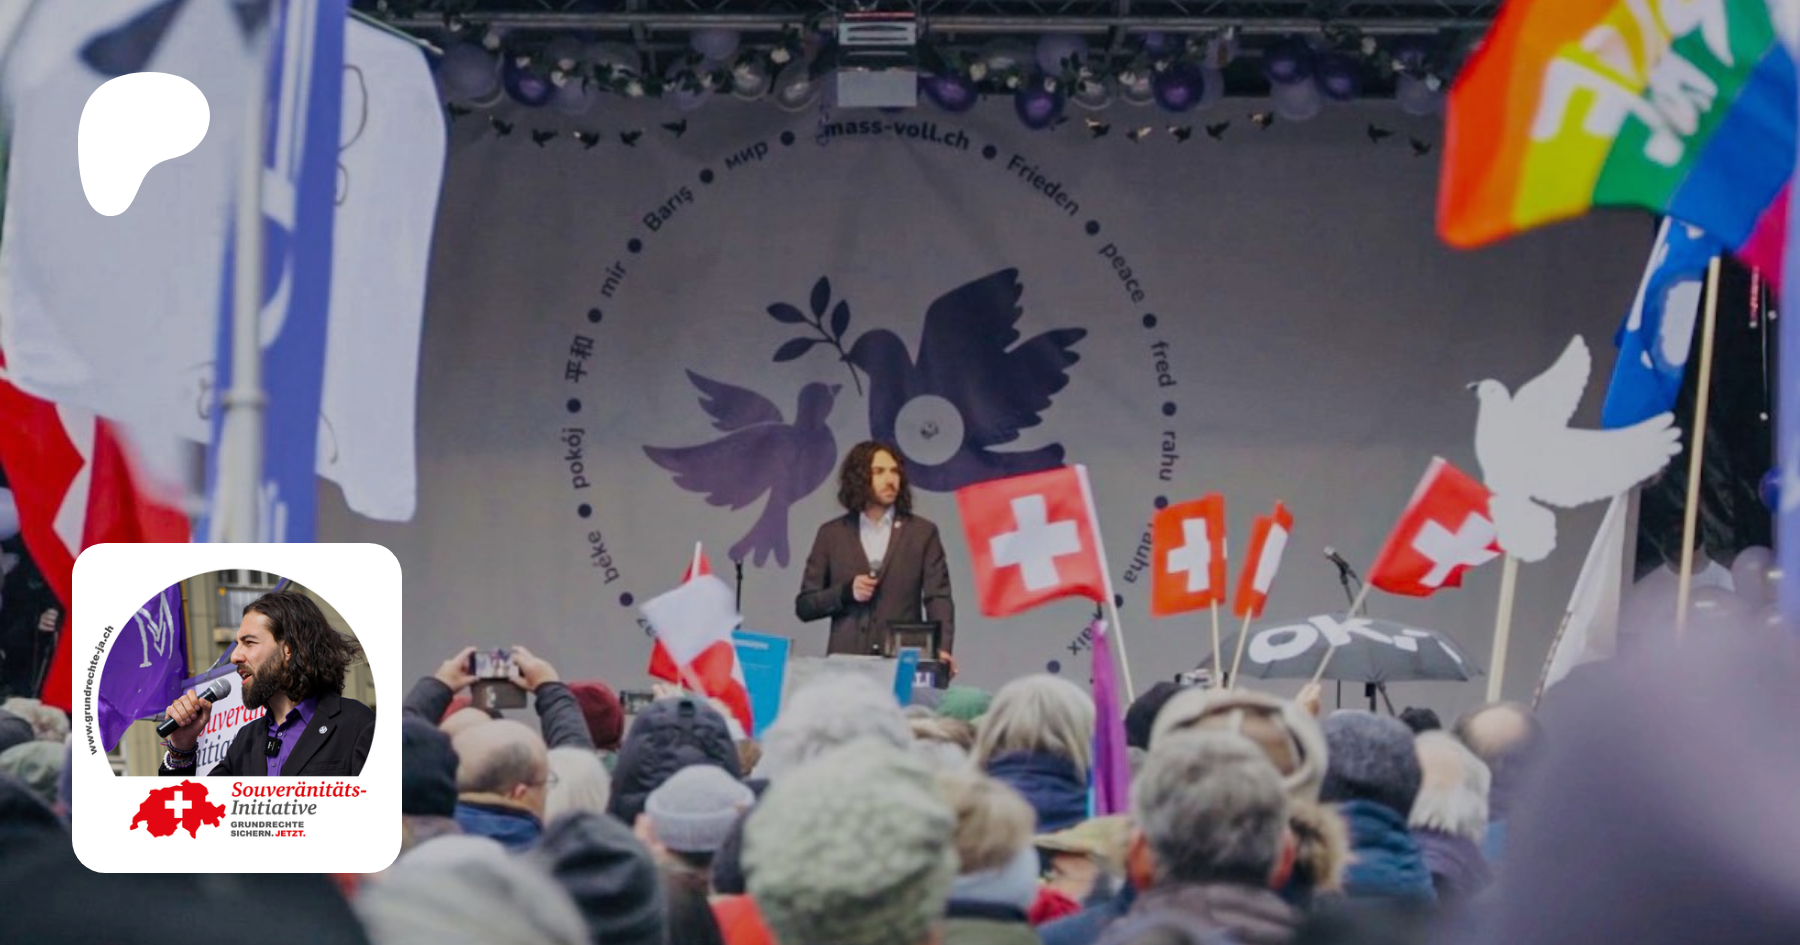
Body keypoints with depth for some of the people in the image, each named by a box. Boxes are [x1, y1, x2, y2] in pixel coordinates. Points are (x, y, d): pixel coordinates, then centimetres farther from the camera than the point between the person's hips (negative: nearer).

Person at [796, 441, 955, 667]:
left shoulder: (922, 532, 8)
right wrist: (846, 593, -8)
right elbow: (804, 606, 9)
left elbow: (938, 599, 0)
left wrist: (942, 649, -17)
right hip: (846, 663, 0)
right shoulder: (832, 534, 9)